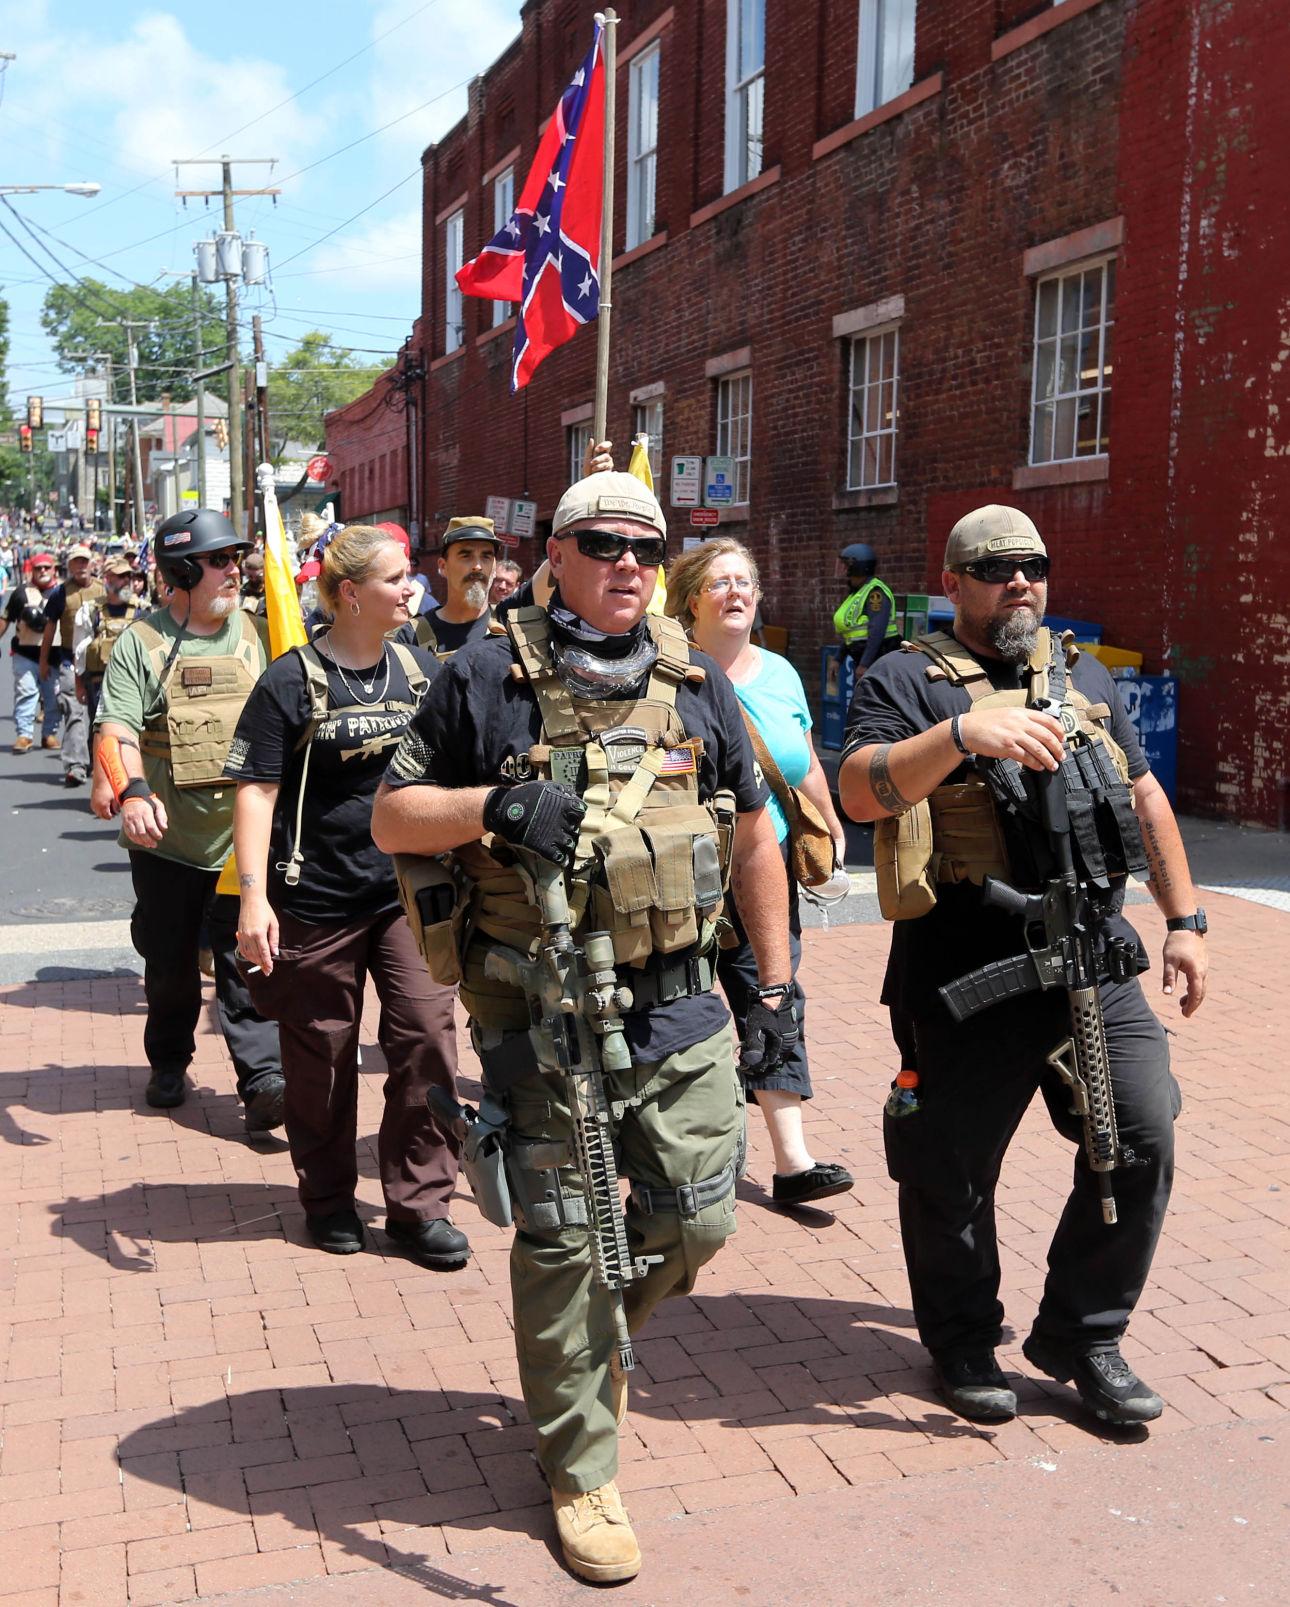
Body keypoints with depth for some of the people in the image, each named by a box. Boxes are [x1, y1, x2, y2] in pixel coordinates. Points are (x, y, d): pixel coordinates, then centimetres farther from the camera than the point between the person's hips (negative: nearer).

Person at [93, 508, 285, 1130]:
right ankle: (169, 1062, 35)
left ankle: (263, 1079, -3)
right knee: (168, 963, 15)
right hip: (166, 842, 0)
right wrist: (133, 792, -32)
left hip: (242, 841, 1)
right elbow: (117, 728, -15)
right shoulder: (141, 643, -4)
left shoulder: (256, 635, 6)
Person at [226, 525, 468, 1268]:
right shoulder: (294, 681, -8)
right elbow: (256, 791, -10)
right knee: (323, 1052, 9)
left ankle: (420, 1202, 11)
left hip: (411, 891, 4)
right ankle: (329, 1198, 28)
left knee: (427, 1033, -3)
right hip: (318, 898, -3)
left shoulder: (421, 669, 6)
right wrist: (255, 895, -19)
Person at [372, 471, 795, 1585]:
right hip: (541, 1014, -3)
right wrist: (492, 804, -18)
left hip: (680, 1005, 4)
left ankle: (594, 1336, 40)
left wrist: (777, 989, 11)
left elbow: (755, 837, 14)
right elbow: (392, 817, 2)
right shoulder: (486, 678, -1)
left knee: (696, 1219, 7)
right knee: (564, 1240, 5)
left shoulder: (695, 681, 9)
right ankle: (581, 1471, 24)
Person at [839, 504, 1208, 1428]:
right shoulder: (908, 681, -1)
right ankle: (964, 1344, 29)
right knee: (953, 1170, 6)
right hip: (967, 971, -5)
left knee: (1143, 1135, 1)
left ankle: (1082, 1334, 20)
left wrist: (1185, 920, 15)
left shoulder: (1086, 677, 18)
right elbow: (861, 793, -18)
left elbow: (1146, 797, 21)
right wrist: (963, 733, -31)